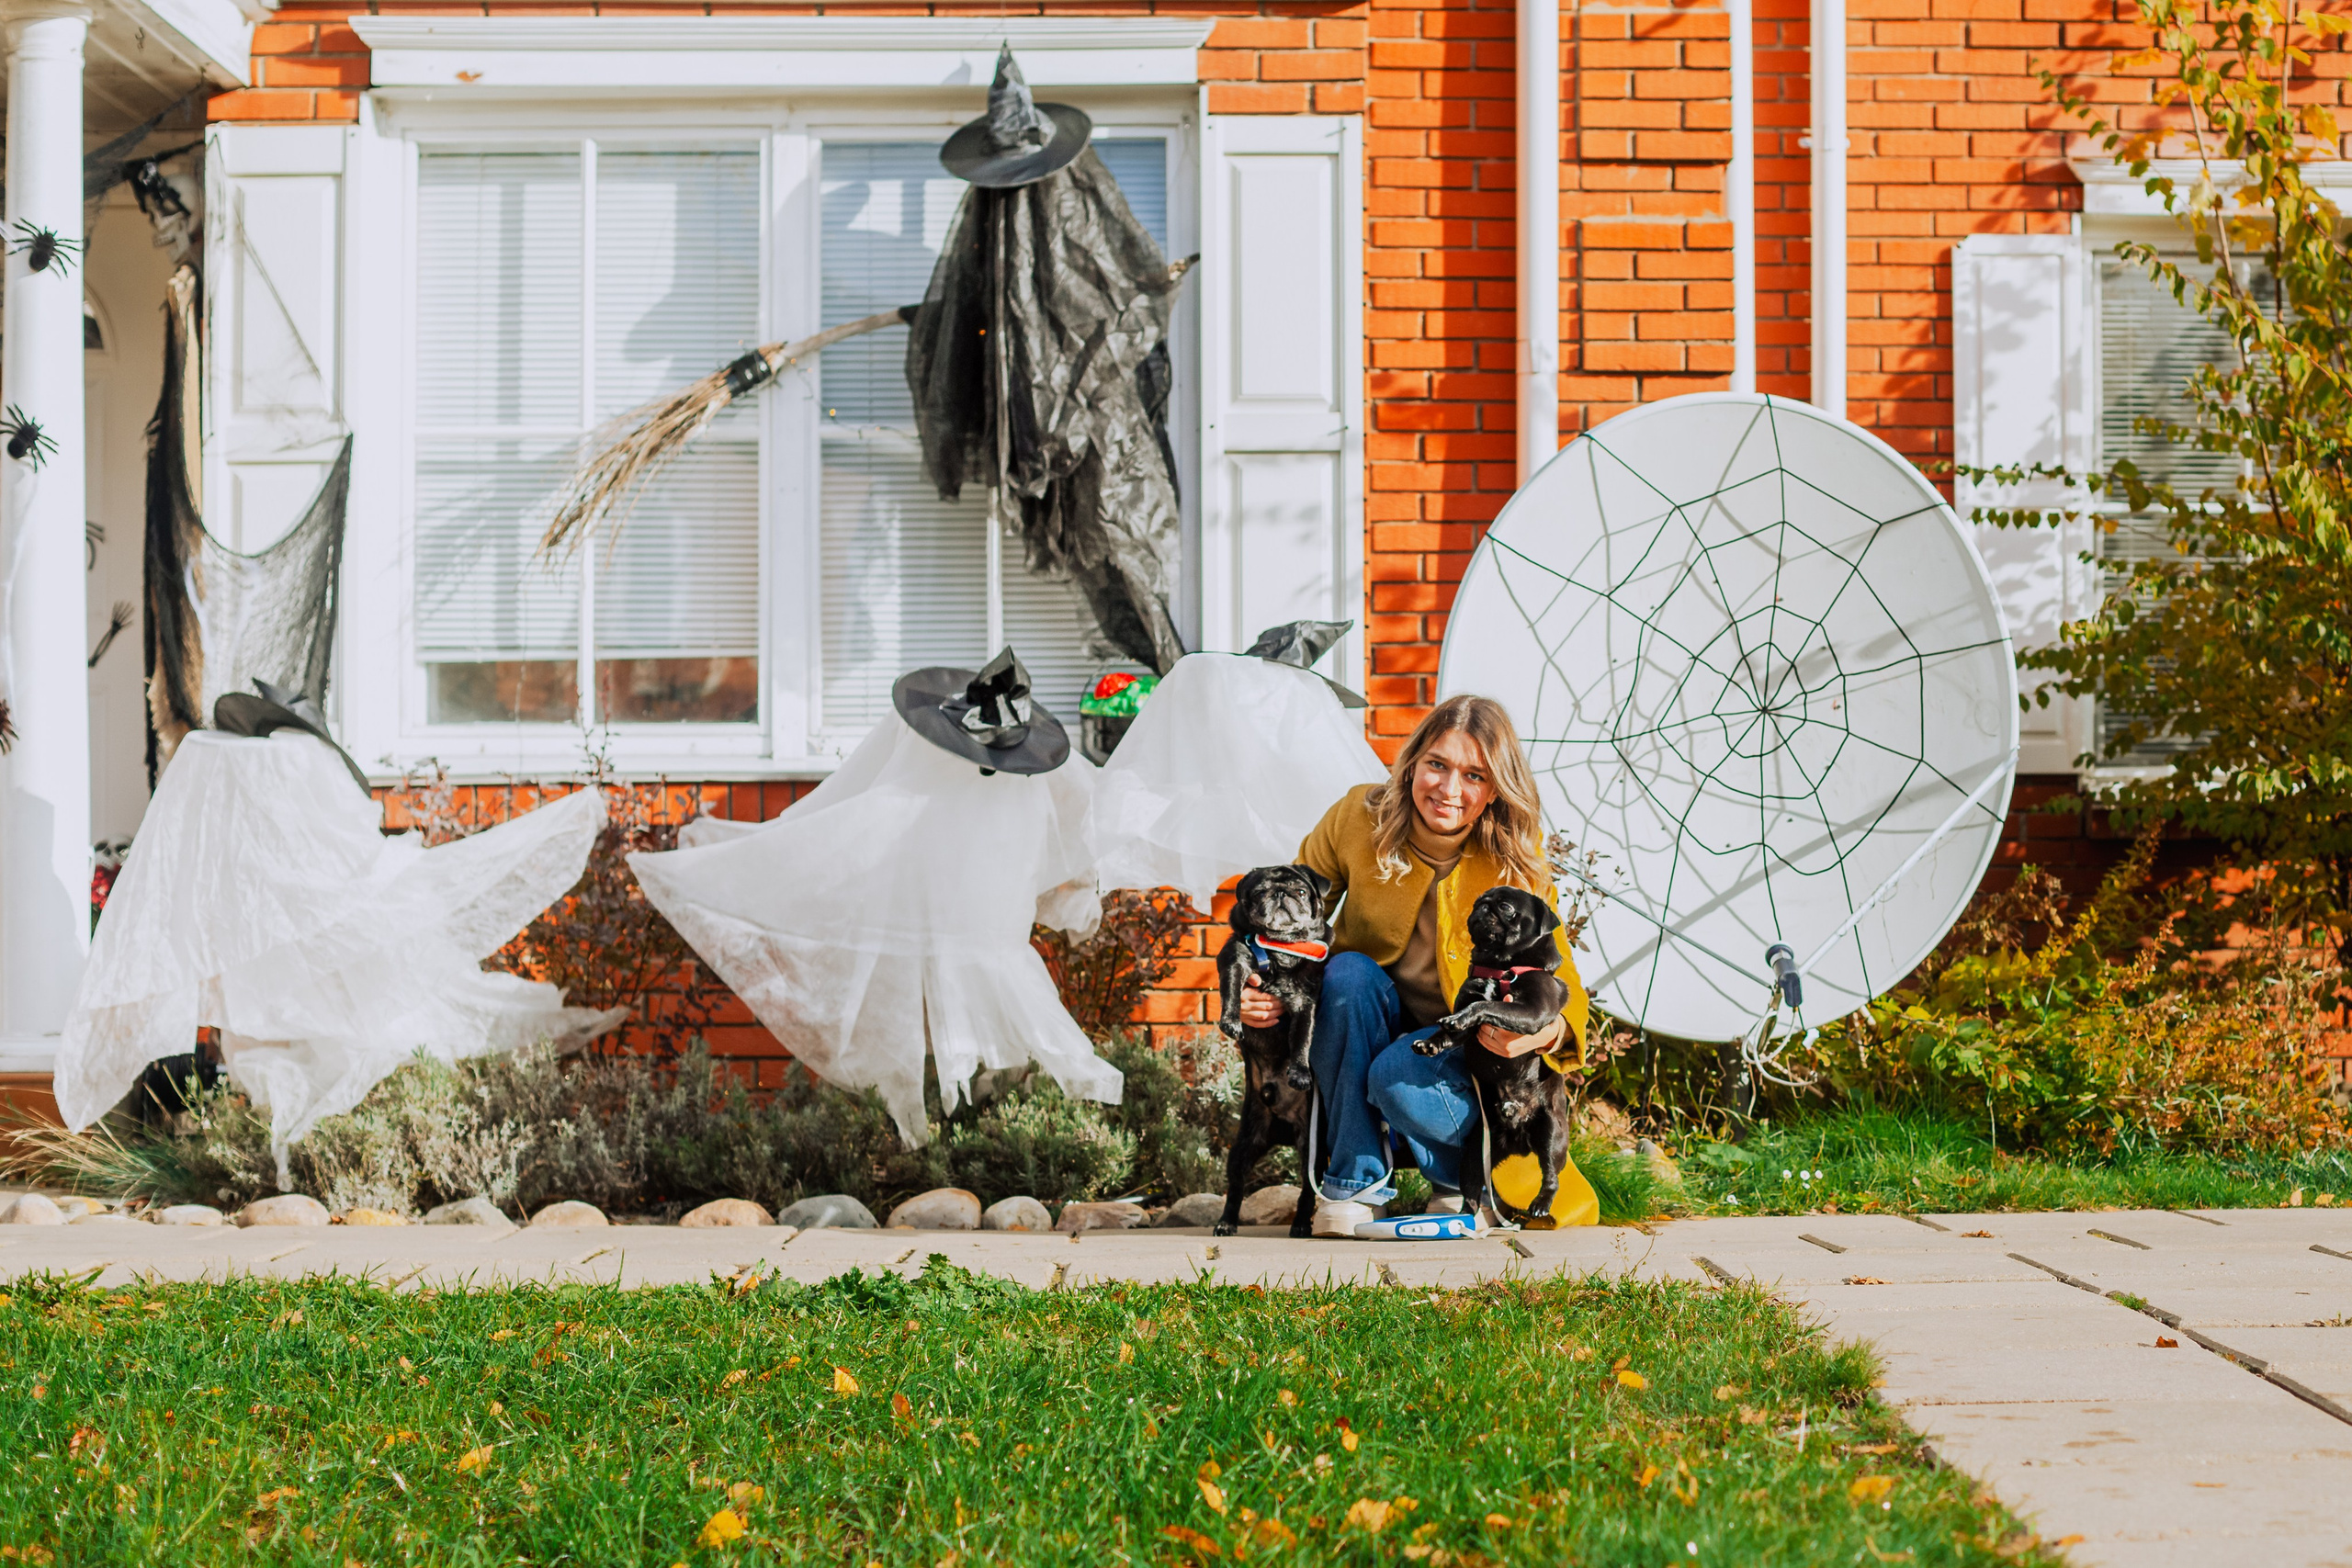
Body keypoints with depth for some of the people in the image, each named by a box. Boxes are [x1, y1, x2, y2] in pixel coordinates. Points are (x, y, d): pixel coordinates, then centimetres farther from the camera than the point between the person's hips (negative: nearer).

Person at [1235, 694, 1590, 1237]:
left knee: (1397, 1078, -35)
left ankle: (1466, 1181, 1)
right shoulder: (1358, 817, -15)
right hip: (1363, 1030, 2)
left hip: (1465, 1047, -2)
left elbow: (1558, 974, -12)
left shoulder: (1516, 862, -16)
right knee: (1347, 972, -31)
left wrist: (1551, 1028, -37)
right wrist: (1258, 987, -22)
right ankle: (1358, 1184, -19)